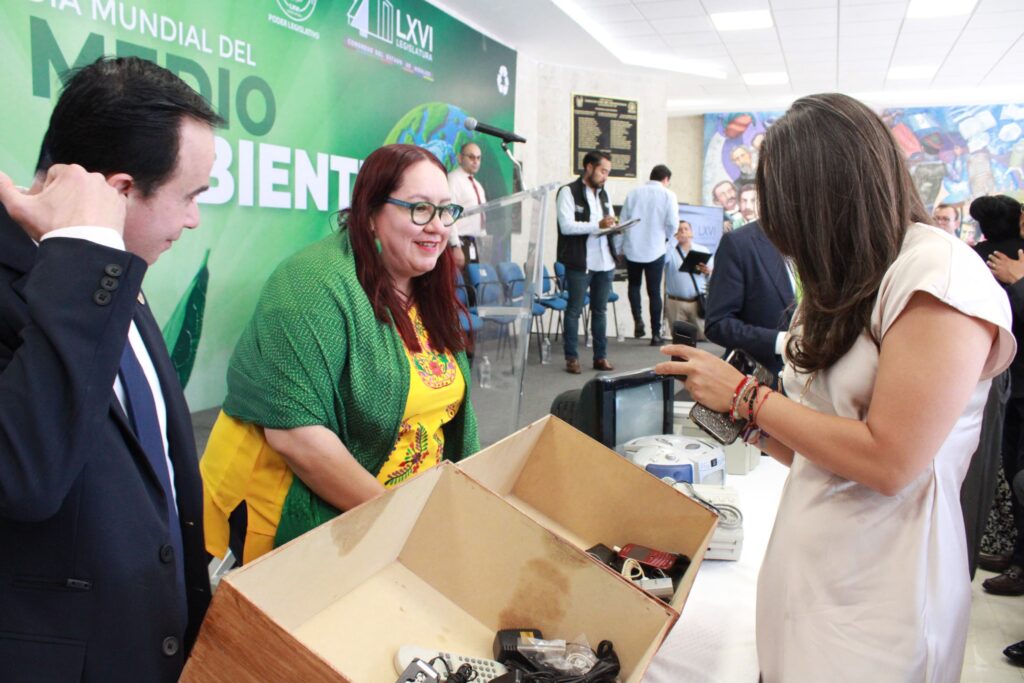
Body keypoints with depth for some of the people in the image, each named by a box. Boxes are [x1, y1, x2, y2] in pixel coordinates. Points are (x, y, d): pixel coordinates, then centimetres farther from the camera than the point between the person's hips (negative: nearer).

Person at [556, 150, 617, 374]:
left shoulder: (603, 194, 18)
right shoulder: (568, 192, -6)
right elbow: (566, 226, -17)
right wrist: (598, 225, -23)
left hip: (604, 262, 7)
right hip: (580, 263, -7)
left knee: (600, 310, 11)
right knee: (574, 310, 1)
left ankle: (601, 357, 18)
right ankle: (571, 358, 7)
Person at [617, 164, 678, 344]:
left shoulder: (633, 192, 3)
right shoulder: (668, 195, -3)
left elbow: (623, 221, 3)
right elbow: (672, 224, -9)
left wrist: (619, 247, 11)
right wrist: (665, 237, 12)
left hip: (632, 249, 2)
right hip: (655, 250, -1)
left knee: (634, 285, 20)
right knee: (654, 291, 7)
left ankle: (638, 320, 1)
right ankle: (656, 334, 10)